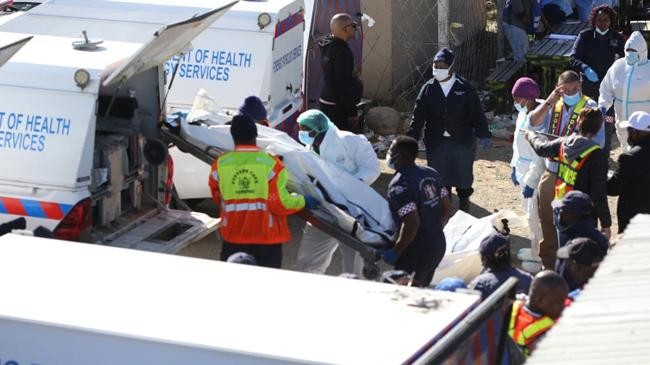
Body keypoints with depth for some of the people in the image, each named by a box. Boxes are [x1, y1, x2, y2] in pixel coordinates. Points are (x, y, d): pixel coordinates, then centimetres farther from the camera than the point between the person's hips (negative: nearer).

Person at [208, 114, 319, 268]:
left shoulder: (220, 164, -3)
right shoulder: (271, 164, -10)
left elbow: (217, 198, 9)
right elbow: (280, 203, -13)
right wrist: (303, 201, 4)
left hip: (233, 239, 2)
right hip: (267, 239, -2)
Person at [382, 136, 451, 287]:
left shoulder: (400, 184, -21)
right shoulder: (431, 173, 4)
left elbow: (412, 223, -29)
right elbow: (446, 209, 11)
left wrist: (395, 252, -20)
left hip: (416, 252, -8)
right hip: (438, 245, 8)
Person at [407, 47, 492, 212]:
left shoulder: (465, 87, -6)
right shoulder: (428, 89, -2)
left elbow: (477, 113, -3)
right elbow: (418, 115, -2)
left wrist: (483, 135, -8)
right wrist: (412, 138, -8)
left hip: (462, 141, -1)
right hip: (437, 142, 1)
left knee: (463, 173, 10)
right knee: (439, 176, 6)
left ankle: (464, 203, 32)